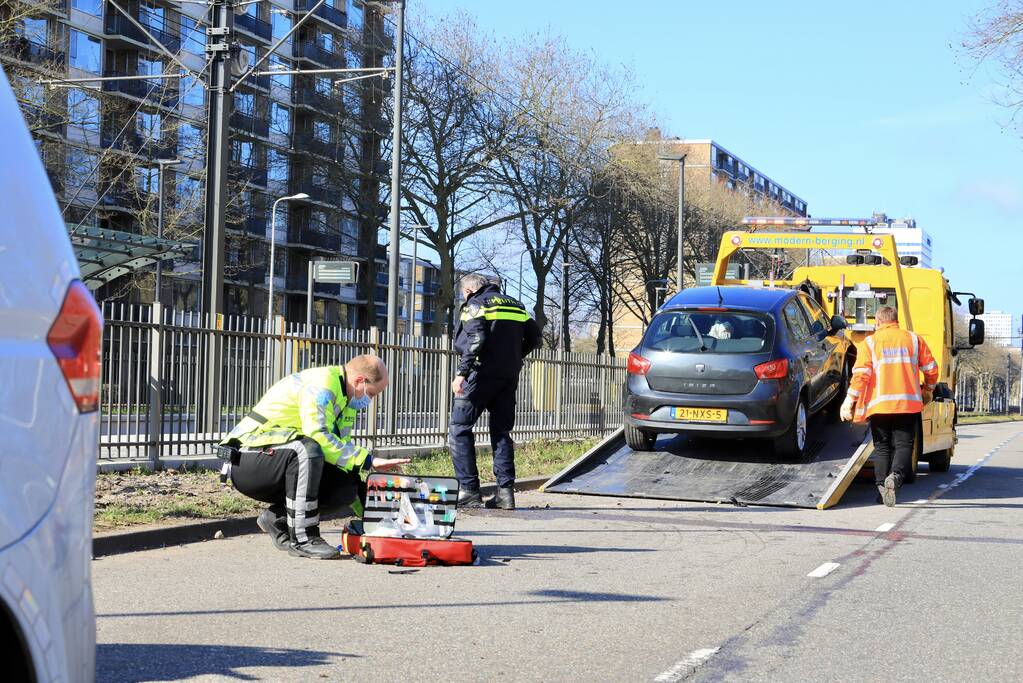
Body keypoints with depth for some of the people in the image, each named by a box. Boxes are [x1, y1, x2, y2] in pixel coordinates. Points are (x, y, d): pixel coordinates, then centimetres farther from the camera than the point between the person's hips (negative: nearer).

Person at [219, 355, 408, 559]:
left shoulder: (344, 400, 13)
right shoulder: (320, 384, -18)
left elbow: (340, 449, 15)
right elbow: (317, 435, -31)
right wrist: (368, 460, -31)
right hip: (247, 460, -9)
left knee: (348, 486, -11)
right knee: (307, 449, -37)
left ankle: (277, 518, 4)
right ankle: (303, 539, -30)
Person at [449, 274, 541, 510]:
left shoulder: (474, 305, -3)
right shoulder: (514, 304, 17)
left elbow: (475, 338, -18)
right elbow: (534, 336, 14)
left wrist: (461, 372, -21)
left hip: (483, 374, -6)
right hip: (509, 377, 7)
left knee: (459, 428, 0)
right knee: (501, 431, 13)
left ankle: (469, 490, -8)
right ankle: (505, 491, 4)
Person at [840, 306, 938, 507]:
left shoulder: (870, 342, 4)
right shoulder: (914, 339, 9)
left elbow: (861, 374, -7)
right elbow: (931, 368, 10)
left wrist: (849, 400, -4)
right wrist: (928, 391, 27)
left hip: (879, 404, 0)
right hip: (908, 404, 0)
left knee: (882, 447, 11)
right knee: (904, 444, 2)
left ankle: (882, 484, 3)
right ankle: (896, 476, -23)